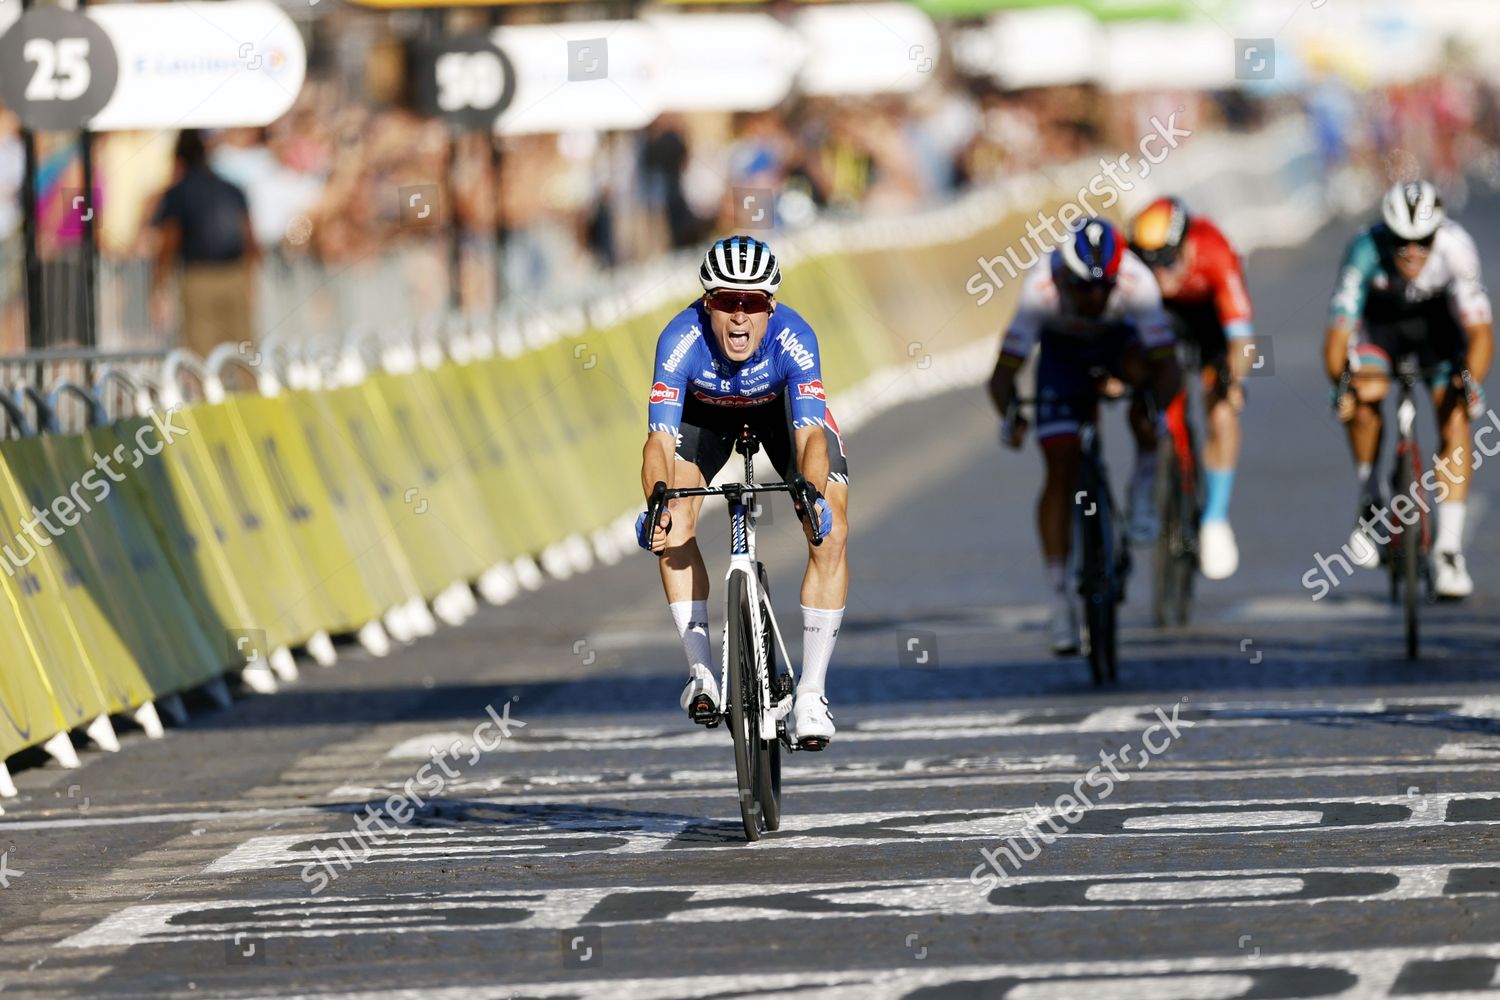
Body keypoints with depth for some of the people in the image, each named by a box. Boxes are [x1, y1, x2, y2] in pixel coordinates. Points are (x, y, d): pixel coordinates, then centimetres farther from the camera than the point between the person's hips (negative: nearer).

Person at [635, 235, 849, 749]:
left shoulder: (793, 338, -38)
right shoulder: (682, 339, -37)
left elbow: (810, 435, -44)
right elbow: (661, 439, -41)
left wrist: (812, 495, -64)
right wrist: (660, 505, -60)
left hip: (783, 403, -1)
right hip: (706, 410, 1)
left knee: (831, 533, -17)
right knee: (676, 526, -22)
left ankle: (811, 691, -11)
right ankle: (701, 672, -11)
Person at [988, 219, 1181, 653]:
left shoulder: (1136, 282, -35)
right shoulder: (1042, 288, -36)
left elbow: (1166, 364, -38)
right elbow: (1004, 371, -36)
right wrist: (1010, 417, -53)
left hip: (1118, 341, 0)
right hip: (1063, 353, 0)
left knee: (1139, 369, -36)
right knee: (1061, 469, -12)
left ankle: (1144, 486, -15)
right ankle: (1060, 602, -6)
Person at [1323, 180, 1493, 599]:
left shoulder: (1456, 247, -34)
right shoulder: (1366, 250, -35)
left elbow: (1479, 330, -33)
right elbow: (1339, 330, -34)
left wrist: (1471, 383, -49)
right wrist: (1340, 384, -50)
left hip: (1437, 322, 0)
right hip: (1380, 320, 0)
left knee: (1455, 417, -17)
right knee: (1365, 395, -26)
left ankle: (1449, 548, -14)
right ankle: (1370, 502, -3)